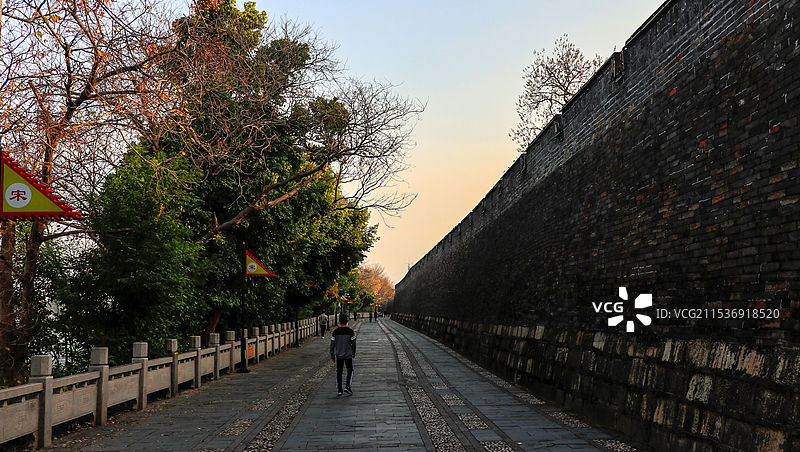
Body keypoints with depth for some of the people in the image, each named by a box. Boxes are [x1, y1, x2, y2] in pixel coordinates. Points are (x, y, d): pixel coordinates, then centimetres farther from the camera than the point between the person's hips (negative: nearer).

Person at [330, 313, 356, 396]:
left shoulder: (335, 332, -4)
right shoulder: (351, 332, -9)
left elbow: (332, 345, -2)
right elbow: (353, 344, -5)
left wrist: (332, 356, 8)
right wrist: (353, 354, 10)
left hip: (338, 356, 2)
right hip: (348, 355, -2)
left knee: (339, 372, 10)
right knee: (350, 371, 13)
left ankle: (339, 390, 8)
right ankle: (347, 386, -4)